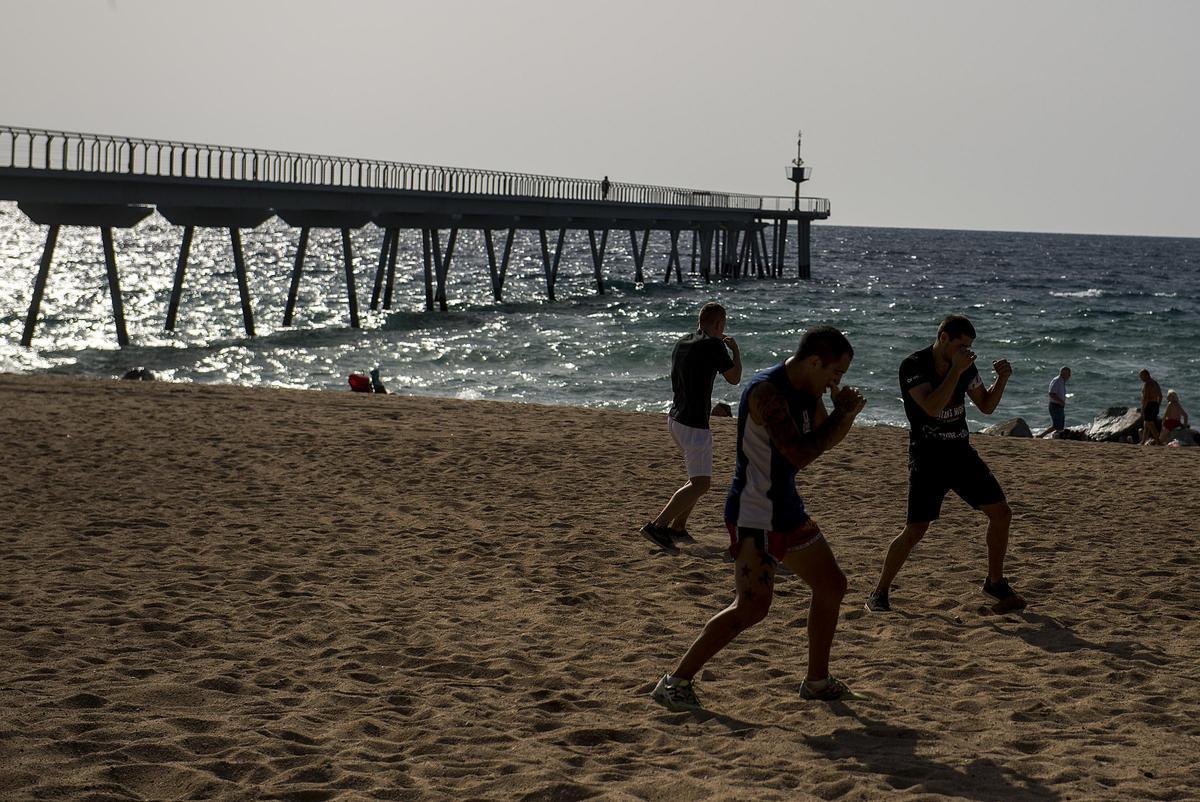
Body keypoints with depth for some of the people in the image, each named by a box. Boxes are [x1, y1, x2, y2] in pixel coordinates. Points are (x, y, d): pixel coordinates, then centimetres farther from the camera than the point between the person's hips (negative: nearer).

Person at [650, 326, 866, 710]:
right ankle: (675, 682, -11)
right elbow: (800, 453, -29)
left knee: (832, 586, 16)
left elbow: (828, 440, 20)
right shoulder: (766, 391, -22)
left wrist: (845, 413, -1)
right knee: (752, 606, -17)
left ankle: (817, 681, 29)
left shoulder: (804, 391, 7)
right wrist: (841, 414, -18)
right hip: (754, 516, -10)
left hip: (787, 509, 10)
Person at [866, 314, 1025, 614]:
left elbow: (986, 406, 12)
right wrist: (956, 371, -27)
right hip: (927, 457, -6)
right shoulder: (913, 366, -15)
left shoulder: (964, 365, 3)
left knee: (1001, 513, 1)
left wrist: (1002, 380, -5)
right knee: (916, 529, -12)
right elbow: (932, 407, -29)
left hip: (961, 453, 6)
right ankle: (879, 594, 1)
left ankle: (995, 583, 19)